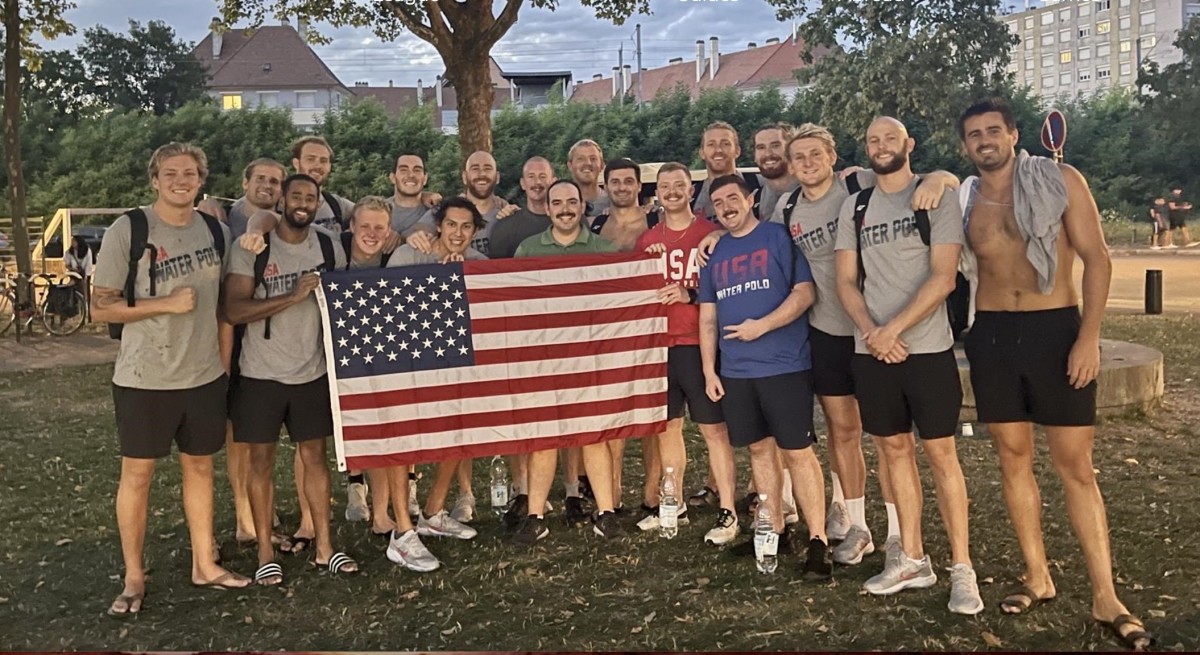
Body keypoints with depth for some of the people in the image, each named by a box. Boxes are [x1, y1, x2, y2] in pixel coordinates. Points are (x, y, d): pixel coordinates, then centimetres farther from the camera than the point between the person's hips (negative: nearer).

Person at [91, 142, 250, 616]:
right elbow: (101, 307, -9)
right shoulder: (128, 230, -10)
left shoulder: (216, 231, 5)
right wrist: (167, 303, -19)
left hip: (205, 375, 4)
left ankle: (204, 564, 28)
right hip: (144, 378, -4)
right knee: (137, 473, 6)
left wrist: (226, 358, 11)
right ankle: (134, 577, 20)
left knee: (200, 465, 14)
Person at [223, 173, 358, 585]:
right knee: (262, 462, 6)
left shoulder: (330, 248, 2)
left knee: (315, 457, 10)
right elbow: (233, 311, -18)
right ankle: (266, 554, 17)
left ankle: (324, 547, 21)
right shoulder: (252, 248, -9)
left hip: (313, 372, 3)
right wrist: (294, 295, -25)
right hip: (261, 375, -3)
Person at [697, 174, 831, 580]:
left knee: (798, 452, -5)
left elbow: (805, 293, -9)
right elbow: (708, 317, 16)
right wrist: (709, 370, 9)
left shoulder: (779, 237, -2)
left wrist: (762, 325, -18)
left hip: (785, 365, -5)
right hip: (734, 371, 6)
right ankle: (775, 530, 22)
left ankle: (818, 541, 0)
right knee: (759, 448, 12)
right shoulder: (714, 253, 14)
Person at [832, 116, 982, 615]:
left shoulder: (937, 195, -1)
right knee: (895, 449, 10)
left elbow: (943, 278, -10)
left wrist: (892, 330, -15)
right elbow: (845, 280, 7)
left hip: (927, 348, -4)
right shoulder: (854, 206, 11)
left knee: (940, 452, -2)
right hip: (870, 350, 4)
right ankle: (911, 559, 21)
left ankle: (962, 568, 7)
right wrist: (871, 333, -9)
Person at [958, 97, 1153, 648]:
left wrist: (1089, 335, -13)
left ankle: (1105, 596, 7)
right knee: (1013, 459, 8)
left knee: (1076, 466, -1)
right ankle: (1038, 577, 21)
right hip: (992, 335, 3)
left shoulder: (1060, 181, -1)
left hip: (1056, 328, -3)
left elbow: (1097, 259, -5)